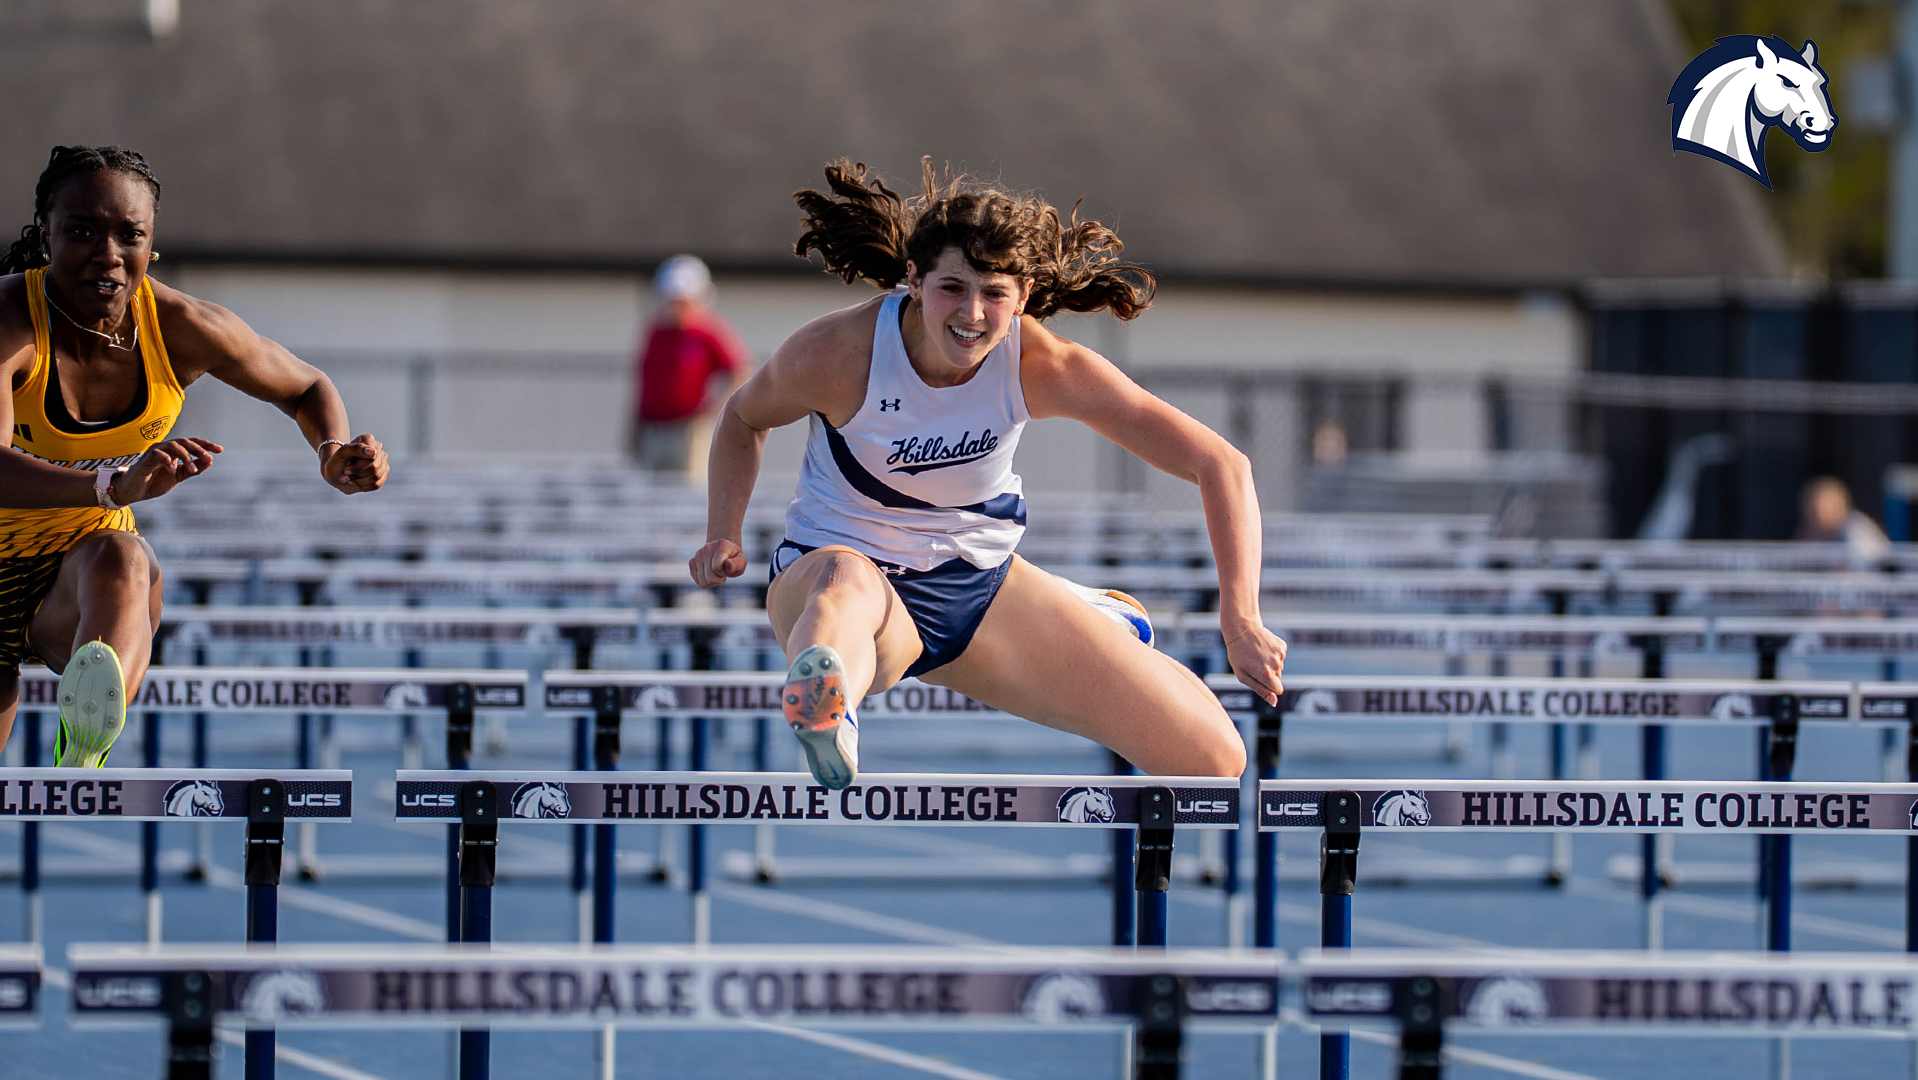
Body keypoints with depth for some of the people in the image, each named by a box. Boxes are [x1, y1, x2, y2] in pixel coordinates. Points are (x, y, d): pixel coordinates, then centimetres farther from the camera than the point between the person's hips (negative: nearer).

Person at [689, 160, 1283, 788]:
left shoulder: (1044, 366, -19)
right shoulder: (837, 353, -22)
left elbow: (1222, 465, -17)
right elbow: (744, 419, 3)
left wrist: (1241, 623, -23)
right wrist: (723, 539, -6)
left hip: (980, 582, 3)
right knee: (849, 580, -43)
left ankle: (1094, 623, 34)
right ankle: (825, 717, -79)